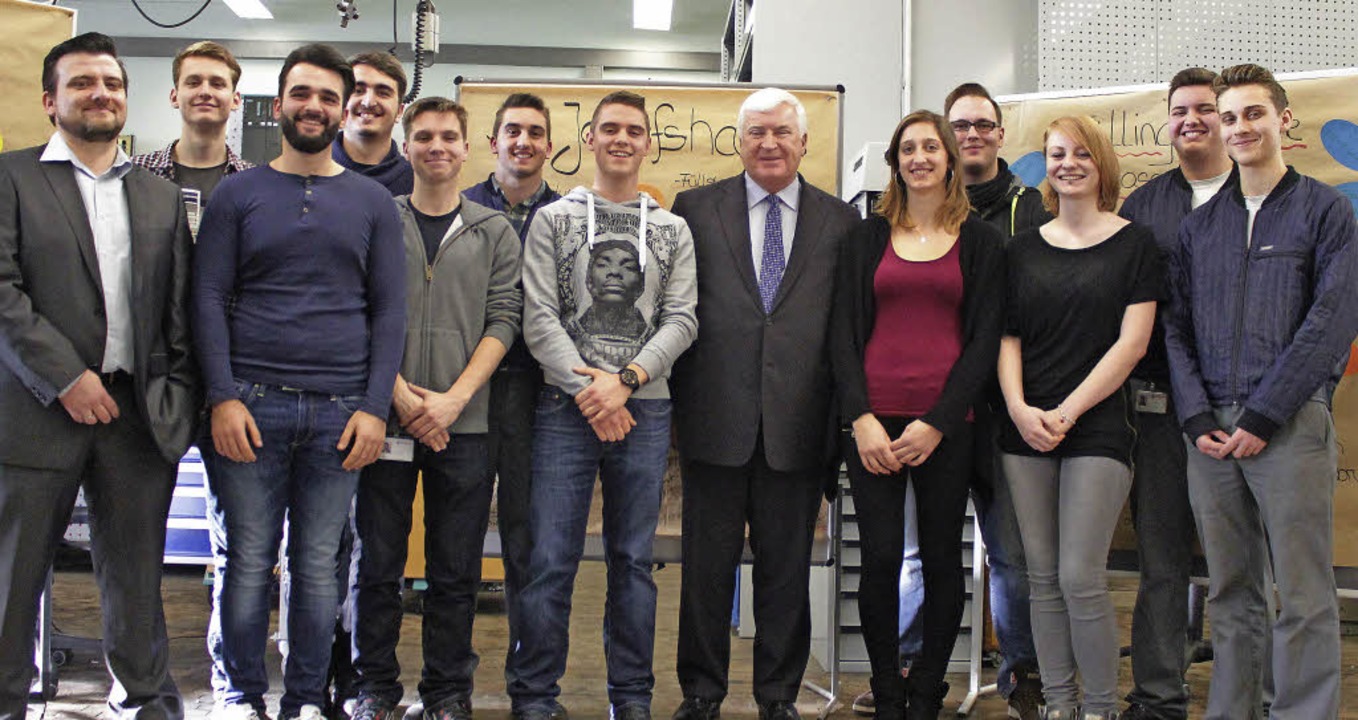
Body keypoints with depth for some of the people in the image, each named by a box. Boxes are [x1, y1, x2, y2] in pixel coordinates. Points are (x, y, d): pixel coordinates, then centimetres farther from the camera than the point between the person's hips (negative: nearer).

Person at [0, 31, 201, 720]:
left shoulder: (162, 196, 14)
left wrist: (180, 397, 1)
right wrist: (66, 378, -14)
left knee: (135, 573, 10)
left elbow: (180, 309, 11)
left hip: (139, 412, 3)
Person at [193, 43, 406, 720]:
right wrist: (223, 396, -8)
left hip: (340, 411, 1)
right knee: (246, 561, 2)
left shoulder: (372, 201, 11)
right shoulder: (238, 194, 8)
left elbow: (389, 309, 6)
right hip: (250, 404, -1)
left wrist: (375, 407, -3)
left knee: (318, 567, 5)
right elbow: (209, 298, 3)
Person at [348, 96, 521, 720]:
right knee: (377, 563, 5)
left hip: (464, 423, 0)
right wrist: (398, 391, -10)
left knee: (456, 570, 4)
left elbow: (504, 319, 2)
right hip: (385, 415, 0)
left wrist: (455, 397, -10)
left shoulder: (495, 233, 10)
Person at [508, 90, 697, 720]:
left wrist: (626, 380, -11)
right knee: (551, 560, -2)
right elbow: (539, 318, -1)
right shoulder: (553, 220, 7)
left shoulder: (672, 230, 12)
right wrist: (584, 386, -12)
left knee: (633, 560, 8)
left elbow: (681, 320, 2)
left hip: (644, 410, 2)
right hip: (566, 409, -1)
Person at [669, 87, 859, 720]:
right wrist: (674, 401, -2)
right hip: (716, 420, 0)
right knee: (707, 564, 8)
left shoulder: (839, 220, 8)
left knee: (786, 568, 10)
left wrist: (843, 418, -1)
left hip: (797, 424, 1)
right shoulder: (695, 208, 6)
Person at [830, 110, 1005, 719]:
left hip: (945, 426, 0)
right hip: (873, 422, 1)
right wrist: (862, 418, -7)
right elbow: (843, 332, 6)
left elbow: (985, 339, 2)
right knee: (880, 559, -2)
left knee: (942, 559, 4)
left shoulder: (980, 241, 8)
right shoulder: (867, 238, 11)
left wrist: (937, 423, -9)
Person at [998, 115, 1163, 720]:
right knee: (1043, 579, 7)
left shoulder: (1134, 244, 1)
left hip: (1097, 427, -4)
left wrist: (1066, 412, -12)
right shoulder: (1023, 249, 12)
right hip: (1025, 430, 4)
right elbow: (1007, 337, 10)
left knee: (1080, 580, -8)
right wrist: (1019, 408, -8)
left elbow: (1131, 342, -5)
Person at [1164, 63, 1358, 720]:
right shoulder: (1198, 224, 16)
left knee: (1304, 598, -3)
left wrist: (1262, 416, -12)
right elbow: (1176, 326, 13)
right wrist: (1199, 417, -2)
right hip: (1211, 430, 4)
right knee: (1229, 595, 9)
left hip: (1291, 424, -4)